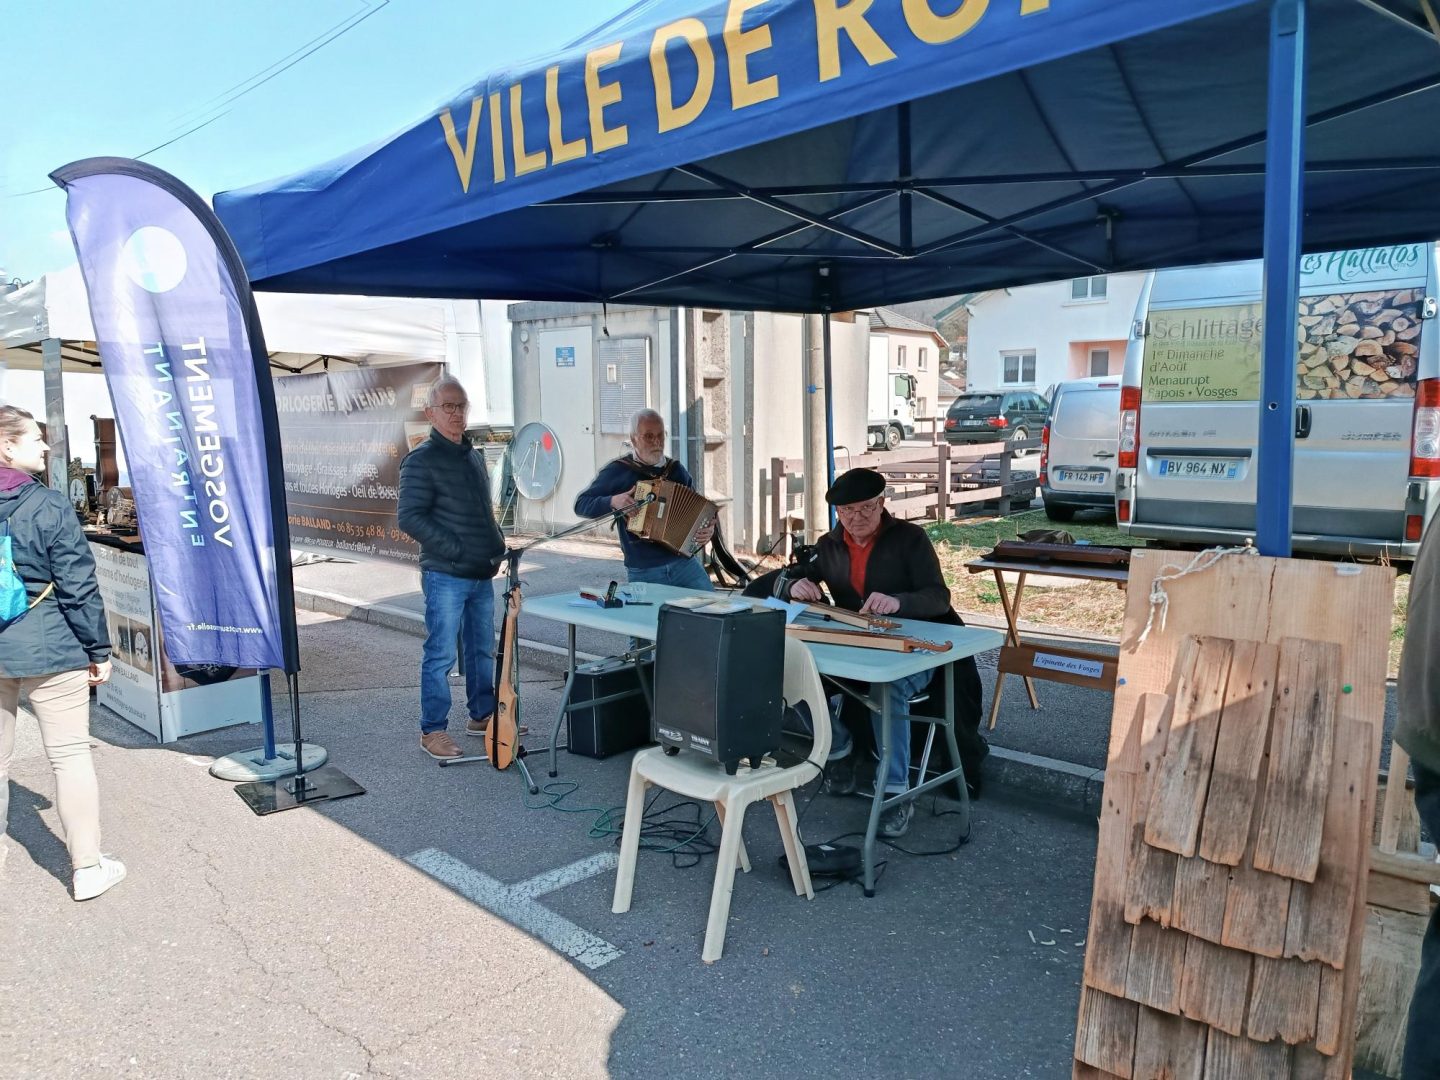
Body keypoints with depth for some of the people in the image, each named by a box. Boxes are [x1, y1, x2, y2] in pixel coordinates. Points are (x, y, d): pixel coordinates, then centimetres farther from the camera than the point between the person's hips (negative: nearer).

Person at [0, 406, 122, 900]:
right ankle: (87, 868, 9)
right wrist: (98, 649, -2)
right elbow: (78, 587, -11)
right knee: (70, 754, 2)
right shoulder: (49, 506, -12)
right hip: (48, 648, -5)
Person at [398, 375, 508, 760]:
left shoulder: (474, 456, 15)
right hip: (445, 576, -8)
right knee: (441, 655, -1)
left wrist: (497, 546, 10)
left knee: (483, 649, 16)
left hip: (482, 574, 8)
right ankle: (432, 730, 10)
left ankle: (482, 715, 30)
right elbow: (410, 518, -16)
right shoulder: (421, 460, -10)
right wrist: (456, 550, -19)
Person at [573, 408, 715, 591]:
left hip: (684, 563, 3)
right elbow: (581, 504, 2)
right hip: (642, 571, -2)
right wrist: (612, 501, -16)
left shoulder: (676, 470, 11)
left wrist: (708, 530, -3)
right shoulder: (616, 471, 0)